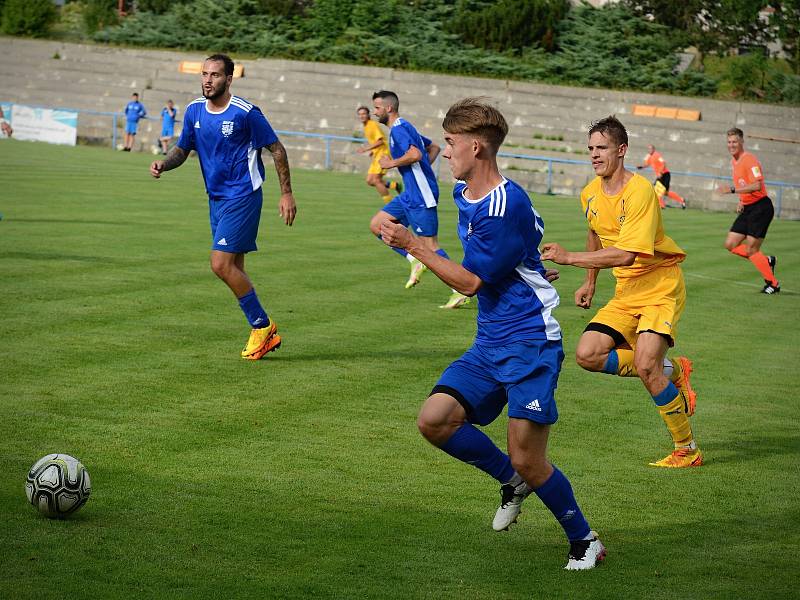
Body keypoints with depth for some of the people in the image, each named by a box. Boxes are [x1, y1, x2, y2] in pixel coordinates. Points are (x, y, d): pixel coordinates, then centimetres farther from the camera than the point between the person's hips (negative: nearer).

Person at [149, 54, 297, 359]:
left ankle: (262, 325, -1)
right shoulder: (195, 111, 4)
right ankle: (264, 332, 18)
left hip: (242, 197, -7)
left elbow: (277, 150, -6)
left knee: (221, 264, -15)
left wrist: (286, 194, -7)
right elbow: (182, 149, 14)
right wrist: (163, 164, -8)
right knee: (233, 268, 9)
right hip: (216, 197, 7)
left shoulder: (245, 112, -14)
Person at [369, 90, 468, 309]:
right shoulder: (404, 127, 18)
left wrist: (391, 163, -15)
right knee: (376, 225, 9)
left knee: (430, 245, -7)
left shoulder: (398, 128, -13)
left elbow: (415, 154, -29)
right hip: (411, 194, 10)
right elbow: (434, 147, 28)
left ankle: (461, 292, -3)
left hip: (420, 196, -10)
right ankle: (416, 261, 6)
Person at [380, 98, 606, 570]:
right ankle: (512, 480, 14)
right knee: (435, 420, -9)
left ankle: (584, 540, 13)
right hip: (490, 343, 9)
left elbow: (471, 282, -16)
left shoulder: (508, 205, -19)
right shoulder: (464, 194, 10)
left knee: (527, 459, -9)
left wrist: (414, 245, -13)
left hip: (530, 342, -9)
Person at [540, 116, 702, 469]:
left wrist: (568, 258, -31)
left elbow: (627, 255, -30)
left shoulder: (639, 191, -22)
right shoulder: (590, 195, 4)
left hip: (660, 286, -8)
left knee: (644, 365, -23)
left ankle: (688, 451, -7)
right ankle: (671, 370, 11)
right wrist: (590, 282, 26)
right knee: (588, 355, -9)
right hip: (626, 292, 8)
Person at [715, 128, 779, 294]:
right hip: (747, 209, 9)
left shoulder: (749, 160, -15)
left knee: (751, 250, -10)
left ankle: (773, 283, 4)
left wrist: (732, 190, -30)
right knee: (730, 245, 3)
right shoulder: (734, 161, 13)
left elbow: (757, 185, -27)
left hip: (761, 208, -9)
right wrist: (741, 202, 11)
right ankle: (767, 261, 17)